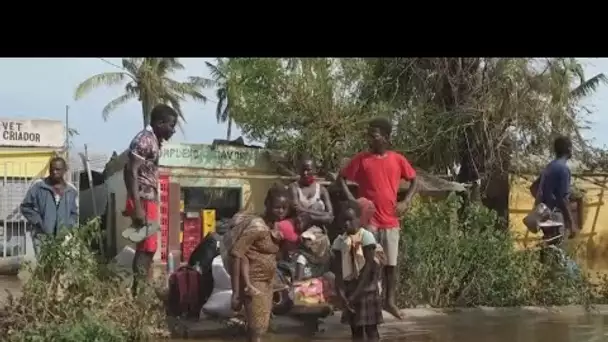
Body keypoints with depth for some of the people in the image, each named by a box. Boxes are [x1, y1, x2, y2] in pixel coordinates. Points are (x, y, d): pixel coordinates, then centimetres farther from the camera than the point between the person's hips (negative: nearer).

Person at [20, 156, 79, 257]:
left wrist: (68, 226, -1)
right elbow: (26, 206, 4)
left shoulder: (71, 191, 9)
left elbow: (74, 213, 16)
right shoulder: (38, 186, 1)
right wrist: (38, 222, -5)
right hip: (42, 235, -3)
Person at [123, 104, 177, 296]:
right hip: (143, 201, -10)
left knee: (149, 246, 11)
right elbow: (132, 172, -19)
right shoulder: (144, 140, -13)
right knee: (146, 247, -9)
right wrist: (137, 207, -25)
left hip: (150, 200, 10)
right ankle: (137, 291, -6)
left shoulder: (155, 141, 16)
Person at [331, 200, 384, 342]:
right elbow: (338, 271, 0)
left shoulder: (366, 236, -11)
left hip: (366, 288, -5)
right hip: (349, 288, 5)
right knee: (355, 329, 9)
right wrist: (341, 292, -14)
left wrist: (356, 293, -18)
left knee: (370, 328, -3)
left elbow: (369, 266, -15)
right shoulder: (339, 241, 2)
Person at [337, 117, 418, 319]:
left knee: (391, 264, 7)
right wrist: (351, 200, -8)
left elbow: (413, 181, 14)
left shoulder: (398, 160, 2)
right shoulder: (362, 159, -3)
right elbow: (341, 178, 4)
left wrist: (406, 201, 0)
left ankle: (389, 301, 21)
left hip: (390, 221, 2)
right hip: (368, 220, -2)